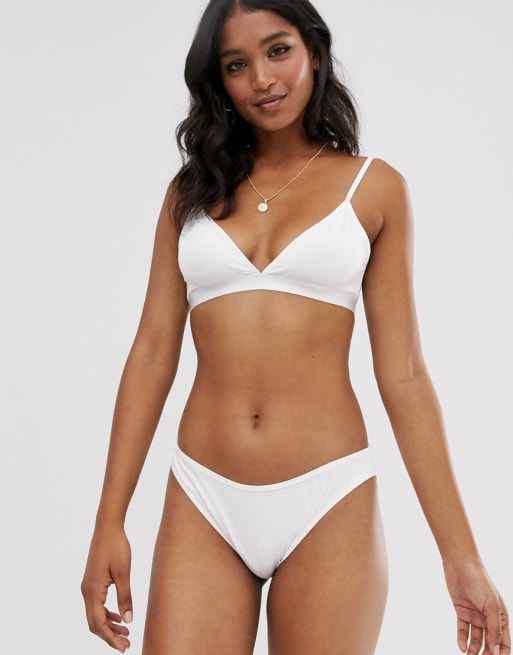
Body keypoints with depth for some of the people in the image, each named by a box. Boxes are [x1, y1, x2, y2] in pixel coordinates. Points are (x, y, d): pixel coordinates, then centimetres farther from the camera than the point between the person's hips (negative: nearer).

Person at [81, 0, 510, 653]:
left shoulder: (373, 187, 4)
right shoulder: (192, 191, 10)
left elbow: (402, 374, 2)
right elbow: (152, 354, 7)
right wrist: (108, 524, 1)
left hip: (327, 503, -1)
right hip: (204, 503, 2)